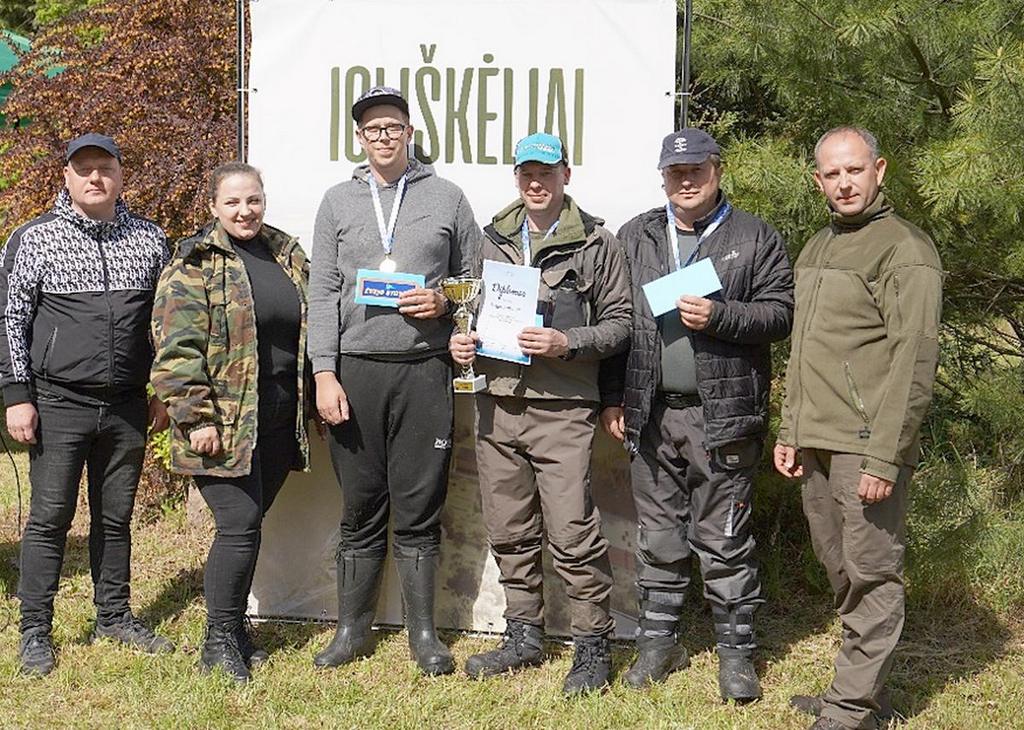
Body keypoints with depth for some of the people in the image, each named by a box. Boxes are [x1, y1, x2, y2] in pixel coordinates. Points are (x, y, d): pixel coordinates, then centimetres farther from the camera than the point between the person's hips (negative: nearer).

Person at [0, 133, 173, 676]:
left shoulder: (149, 240, 8)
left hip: (127, 407, 3)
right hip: (58, 406, -3)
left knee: (116, 517, 12)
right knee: (50, 518, 0)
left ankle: (114, 616, 25)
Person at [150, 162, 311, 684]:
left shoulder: (289, 256, 14)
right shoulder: (195, 264, -6)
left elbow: (309, 329, 22)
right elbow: (177, 350, -12)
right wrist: (195, 418, -18)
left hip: (279, 421, 6)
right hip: (224, 423, -6)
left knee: (247, 523, 10)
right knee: (240, 524, -10)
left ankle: (231, 626, 23)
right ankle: (220, 640, 3)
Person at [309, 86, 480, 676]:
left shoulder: (446, 197, 9)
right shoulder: (339, 202, 11)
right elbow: (322, 294, 6)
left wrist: (444, 301, -8)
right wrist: (325, 373, -2)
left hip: (424, 369, -1)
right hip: (355, 371, 1)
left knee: (419, 510, 3)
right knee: (361, 510, 7)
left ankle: (423, 632, 14)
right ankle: (353, 629, 18)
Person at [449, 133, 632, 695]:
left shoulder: (596, 243, 1)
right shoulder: (491, 240, 14)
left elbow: (620, 321, -1)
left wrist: (566, 344, -16)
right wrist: (461, 341, 3)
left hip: (562, 410, -5)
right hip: (497, 404, 5)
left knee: (573, 535, -6)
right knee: (509, 533, 12)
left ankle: (592, 646, 8)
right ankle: (524, 635, 26)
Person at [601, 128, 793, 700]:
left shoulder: (755, 238, 3)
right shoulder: (635, 237, 12)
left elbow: (780, 313, -3)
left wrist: (720, 316, -18)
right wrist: (614, 399, 6)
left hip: (723, 416, -3)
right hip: (652, 414, 4)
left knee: (725, 540, 2)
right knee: (659, 536, 12)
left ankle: (737, 650, 14)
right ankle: (660, 640, 25)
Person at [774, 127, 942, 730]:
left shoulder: (905, 249, -9)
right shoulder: (817, 249, 18)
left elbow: (913, 361, -16)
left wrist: (885, 455, -20)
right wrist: (791, 431, 18)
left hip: (866, 447, -8)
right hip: (817, 443, 8)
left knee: (872, 574, -2)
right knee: (843, 572, 13)